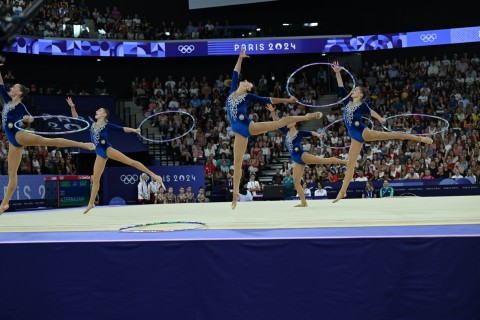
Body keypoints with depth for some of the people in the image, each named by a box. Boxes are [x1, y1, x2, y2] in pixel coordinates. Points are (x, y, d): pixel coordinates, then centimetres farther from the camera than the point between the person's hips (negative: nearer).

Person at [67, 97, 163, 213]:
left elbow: (122, 129, -3)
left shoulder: (107, 125, 2)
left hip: (107, 149, -5)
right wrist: (72, 107, 8)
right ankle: (91, 203, 17)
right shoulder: (91, 125, 15)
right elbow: (76, 118, 19)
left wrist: (133, 130, -18)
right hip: (100, 154, 5)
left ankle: (153, 175, -20)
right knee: (95, 178, 8)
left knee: (130, 161, -18)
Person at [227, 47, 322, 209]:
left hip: (249, 126, -1)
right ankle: (235, 195, 0)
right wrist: (240, 58, 22)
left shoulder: (248, 97, 8)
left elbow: (268, 100, 12)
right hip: (239, 132, 1)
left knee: (281, 122, -7)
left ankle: (308, 116, 10)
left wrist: (286, 100, 14)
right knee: (237, 163, -2)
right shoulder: (233, 91, 11)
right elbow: (235, 73, 18)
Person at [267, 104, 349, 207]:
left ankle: (344, 161, -17)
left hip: (302, 155, -6)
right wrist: (272, 112, 2)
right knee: (296, 181, -2)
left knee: (323, 160, -20)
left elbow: (311, 133, -9)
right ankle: (303, 202, 0)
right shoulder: (286, 132, 16)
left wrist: (317, 134, -30)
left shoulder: (300, 133, 3)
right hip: (297, 161, 6)